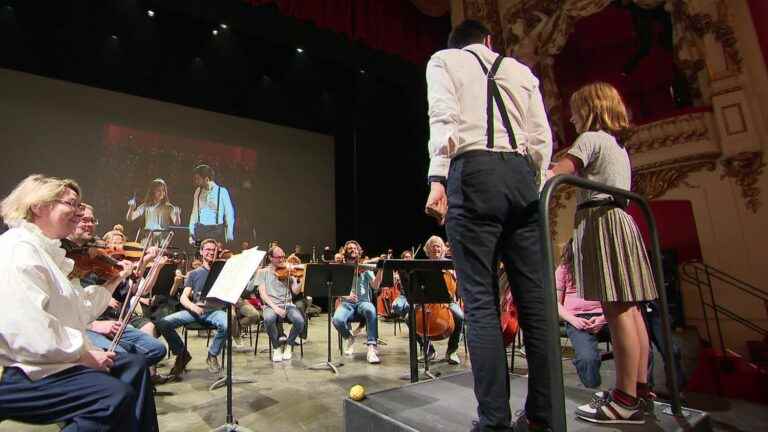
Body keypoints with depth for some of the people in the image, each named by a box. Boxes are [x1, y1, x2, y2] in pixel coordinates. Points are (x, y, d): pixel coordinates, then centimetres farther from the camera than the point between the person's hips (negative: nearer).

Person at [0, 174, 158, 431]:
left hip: (54, 359, 11)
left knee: (134, 365, 13)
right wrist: (83, 353, -19)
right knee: (116, 396, -25)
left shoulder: (46, 251, 14)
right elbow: (28, 328, -27)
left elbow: (79, 308, 15)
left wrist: (116, 279, 16)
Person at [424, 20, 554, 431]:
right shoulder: (520, 69, 27)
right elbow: (541, 136, 15)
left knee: (481, 300, -5)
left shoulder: (443, 59, 17)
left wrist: (437, 178, -11)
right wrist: (537, 186, 17)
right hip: (522, 175, 4)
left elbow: (444, 117, -3)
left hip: (473, 171, -4)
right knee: (534, 297, 4)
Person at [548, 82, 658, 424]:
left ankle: (626, 399, -7)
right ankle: (640, 387, 17)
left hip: (600, 222, -10)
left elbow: (558, 171, -16)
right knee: (630, 309, 9)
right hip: (620, 219, 10)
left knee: (616, 311, -11)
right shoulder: (618, 145, 26)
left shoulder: (591, 138, -3)